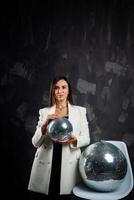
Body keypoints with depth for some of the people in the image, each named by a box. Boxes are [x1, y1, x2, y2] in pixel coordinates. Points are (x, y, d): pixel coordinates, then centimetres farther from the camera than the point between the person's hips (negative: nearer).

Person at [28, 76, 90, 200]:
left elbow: (86, 138, 4)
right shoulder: (44, 112, 5)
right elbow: (35, 142, 2)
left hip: (68, 165, 0)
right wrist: (45, 125, -16)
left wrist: (74, 139, -17)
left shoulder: (80, 111, 4)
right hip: (46, 165, 1)